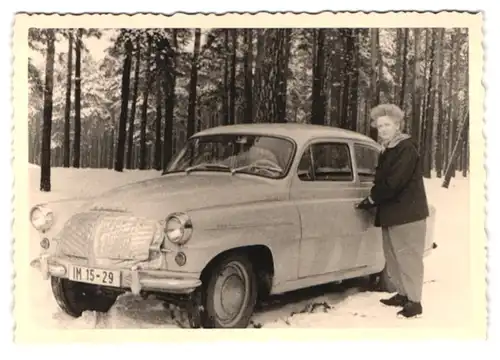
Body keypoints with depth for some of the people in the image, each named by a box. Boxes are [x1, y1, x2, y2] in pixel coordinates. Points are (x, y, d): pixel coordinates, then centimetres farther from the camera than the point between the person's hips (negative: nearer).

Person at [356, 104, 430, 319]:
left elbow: (393, 182, -22)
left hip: (407, 214, -9)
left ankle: (414, 301, 0)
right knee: (393, 258, 15)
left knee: (408, 258, -6)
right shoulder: (388, 150, 16)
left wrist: (371, 199, -11)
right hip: (391, 214, 9)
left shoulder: (406, 149, -14)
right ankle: (402, 294, 26)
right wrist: (373, 200, 2)